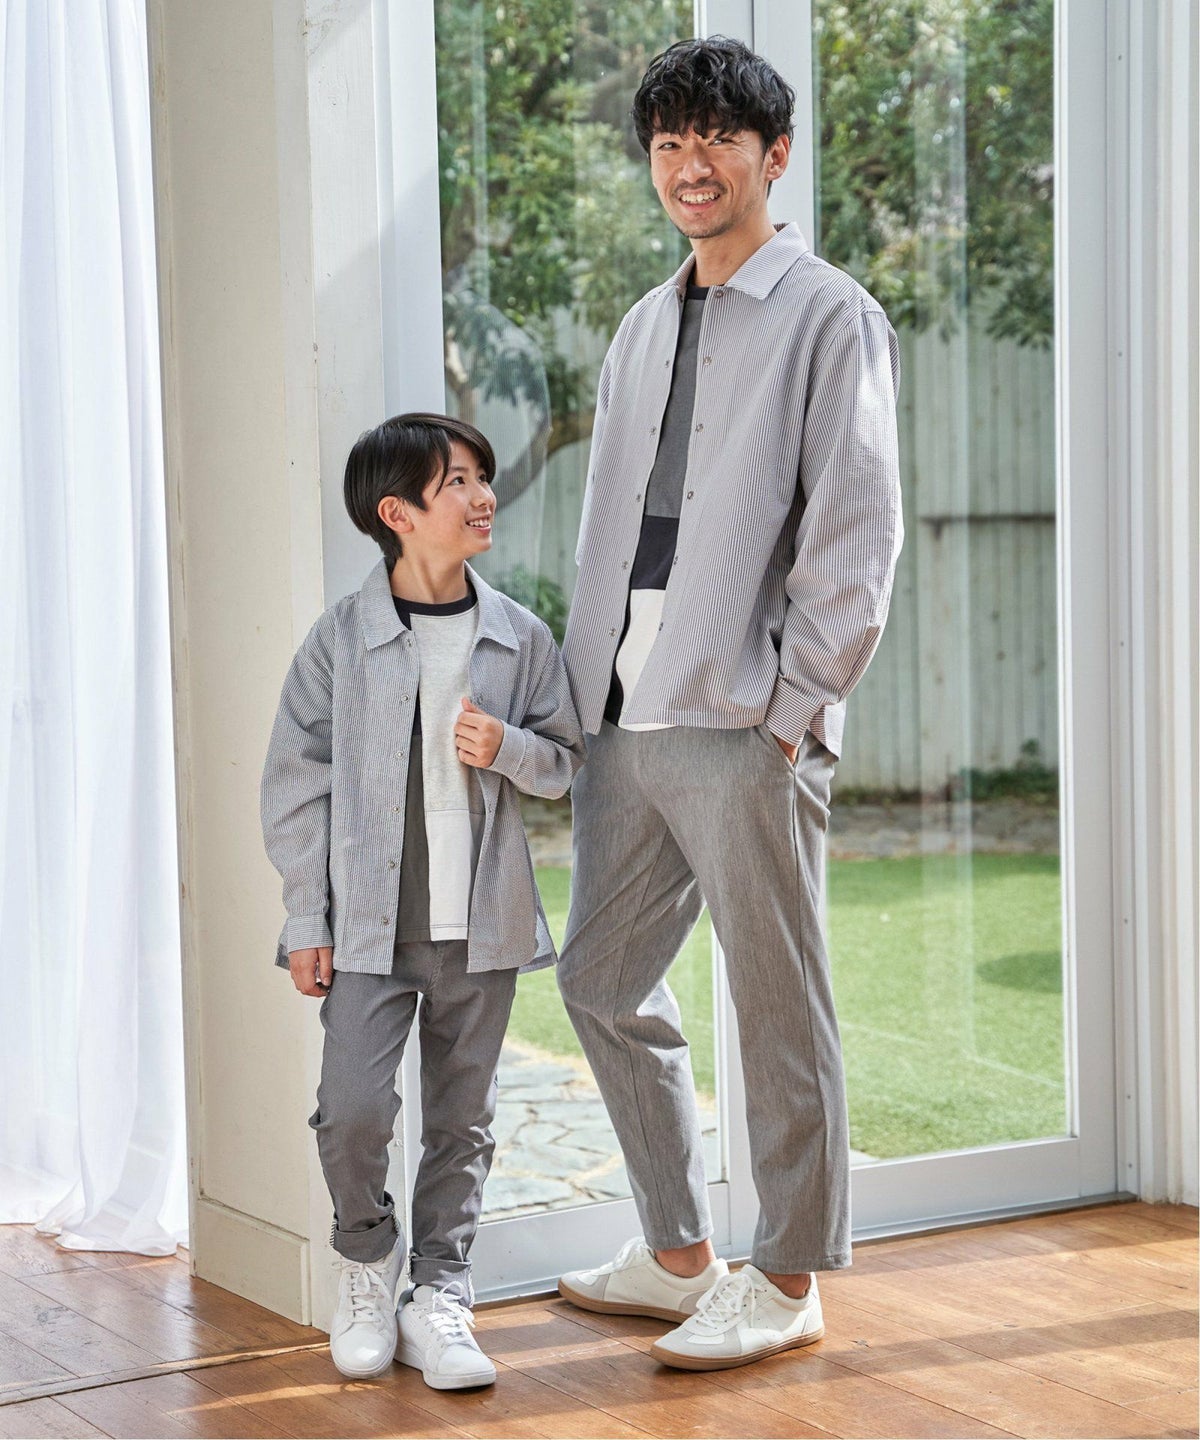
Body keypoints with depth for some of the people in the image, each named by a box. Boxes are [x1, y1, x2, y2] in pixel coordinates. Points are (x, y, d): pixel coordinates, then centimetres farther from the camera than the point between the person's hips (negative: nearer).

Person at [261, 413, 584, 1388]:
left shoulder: (521, 638, 3)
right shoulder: (342, 640, -4)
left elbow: (567, 758, 11)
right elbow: (297, 783, -1)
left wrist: (509, 749, -12)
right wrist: (308, 922, -3)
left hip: (481, 924, 2)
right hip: (369, 924, -2)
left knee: (462, 1118, 8)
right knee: (352, 1110, -9)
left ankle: (438, 1296, 21)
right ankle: (369, 1255, 19)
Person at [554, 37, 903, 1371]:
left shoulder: (829, 318, -3)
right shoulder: (644, 330, 18)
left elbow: (856, 536, -9)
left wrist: (791, 710, -13)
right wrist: (585, 697, 11)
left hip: (745, 728, -8)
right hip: (624, 724, 8)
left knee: (778, 1010, 0)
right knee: (603, 982, 13)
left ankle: (786, 1283, 12)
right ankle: (676, 1253, 27)